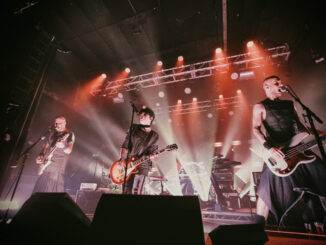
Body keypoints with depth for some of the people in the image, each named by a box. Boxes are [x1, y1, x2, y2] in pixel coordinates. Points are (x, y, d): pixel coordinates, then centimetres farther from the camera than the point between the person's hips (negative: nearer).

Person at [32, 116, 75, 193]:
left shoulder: (69, 134, -6)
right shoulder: (52, 134, 15)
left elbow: (69, 150, -18)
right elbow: (46, 147, 23)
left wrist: (63, 146, -39)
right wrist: (40, 155, 7)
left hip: (57, 166, -7)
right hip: (46, 164, 7)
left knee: (53, 189, -7)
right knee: (40, 188, 13)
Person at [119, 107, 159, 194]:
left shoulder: (154, 136, 3)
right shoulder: (134, 129, 7)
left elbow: (153, 152, 2)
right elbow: (125, 145, 4)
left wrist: (153, 157, -20)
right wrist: (122, 159, -8)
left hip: (142, 167, -2)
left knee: (137, 192, -3)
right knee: (127, 191, 7)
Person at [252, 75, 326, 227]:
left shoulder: (289, 105, 20)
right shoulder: (260, 107, 0)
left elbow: (300, 127, 22)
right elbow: (255, 128, -12)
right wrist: (269, 148, -23)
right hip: (277, 152, -6)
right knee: (268, 189, -11)